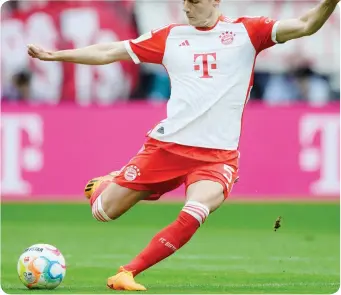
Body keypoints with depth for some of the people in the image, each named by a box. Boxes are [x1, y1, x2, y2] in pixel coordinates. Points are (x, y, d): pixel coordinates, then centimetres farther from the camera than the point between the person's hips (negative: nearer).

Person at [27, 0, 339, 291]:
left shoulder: (246, 31, 3)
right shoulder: (170, 37, 8)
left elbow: (305, 26, -7)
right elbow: (108, 52, 12)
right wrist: (56, 55, 8)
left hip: (218, 155, -2)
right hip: (167, 145, 2)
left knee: (192, 216, -30)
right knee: (103, 212, 5)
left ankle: (127, 273, -16)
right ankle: (107, 183, 42)